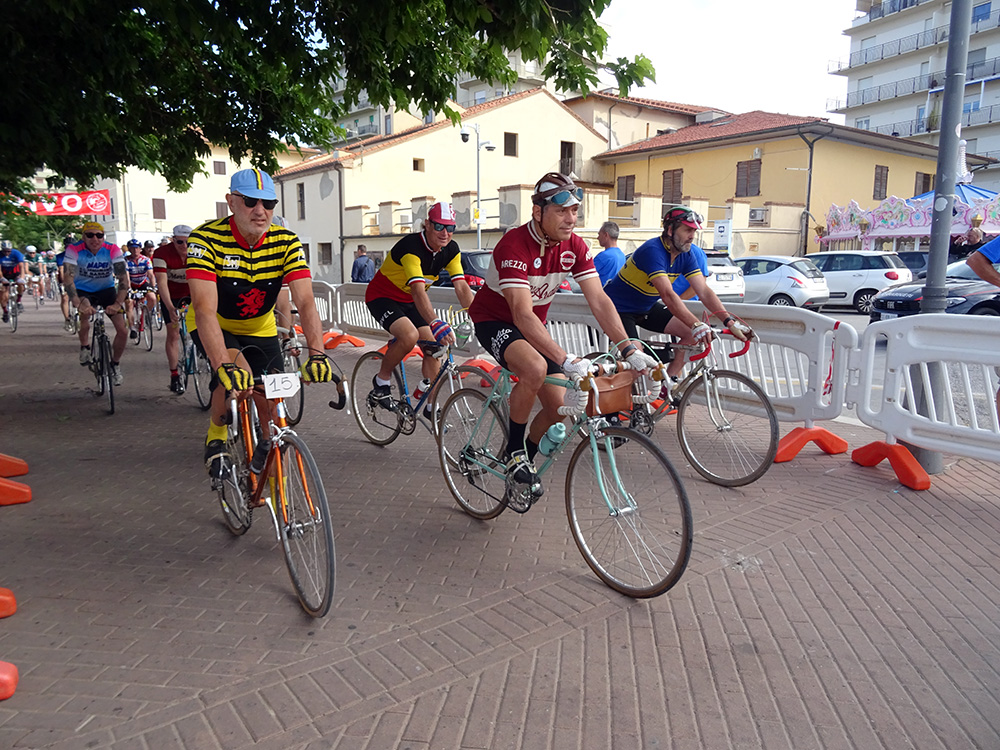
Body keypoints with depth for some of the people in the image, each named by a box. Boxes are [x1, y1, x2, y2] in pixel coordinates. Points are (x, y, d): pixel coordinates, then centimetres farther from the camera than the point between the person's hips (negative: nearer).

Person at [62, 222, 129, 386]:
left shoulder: (113, 250, -20)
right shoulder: (74, 250, -22)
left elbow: (123, 278, -26)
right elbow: (68, 278, -31)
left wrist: (118, 303, -41)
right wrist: (78, 303, -46)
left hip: (107, 290, 1)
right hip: (83, 291, -1)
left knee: (122, 331, -11)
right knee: (85, 310, -35)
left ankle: (115, 365, 15)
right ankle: (85, 347, -7)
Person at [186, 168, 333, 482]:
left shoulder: (286, 242, -20)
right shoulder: (206, 239, -28)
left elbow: (305, 302, -28)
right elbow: (205, 308, -38)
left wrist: (317, 353, -44)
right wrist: (223, 366, -51)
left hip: (260, 330, 3)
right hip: (216, 327, -3)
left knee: (273, 417, -3)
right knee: (238, 377, -33)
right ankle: (216, 438, -1)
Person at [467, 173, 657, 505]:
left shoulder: (574, 246, -11)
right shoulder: (514, 245, -30)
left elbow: (599, 300, -16)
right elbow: (522, 315, -40)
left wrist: (629, 350, -29)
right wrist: (568, 361, -50)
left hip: (533, 326, 6)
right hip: (494, 320, -6)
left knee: (559, 407, -4)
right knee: (535, 367, -37)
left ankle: (524, 461, 23)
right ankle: (514, 454, -15)